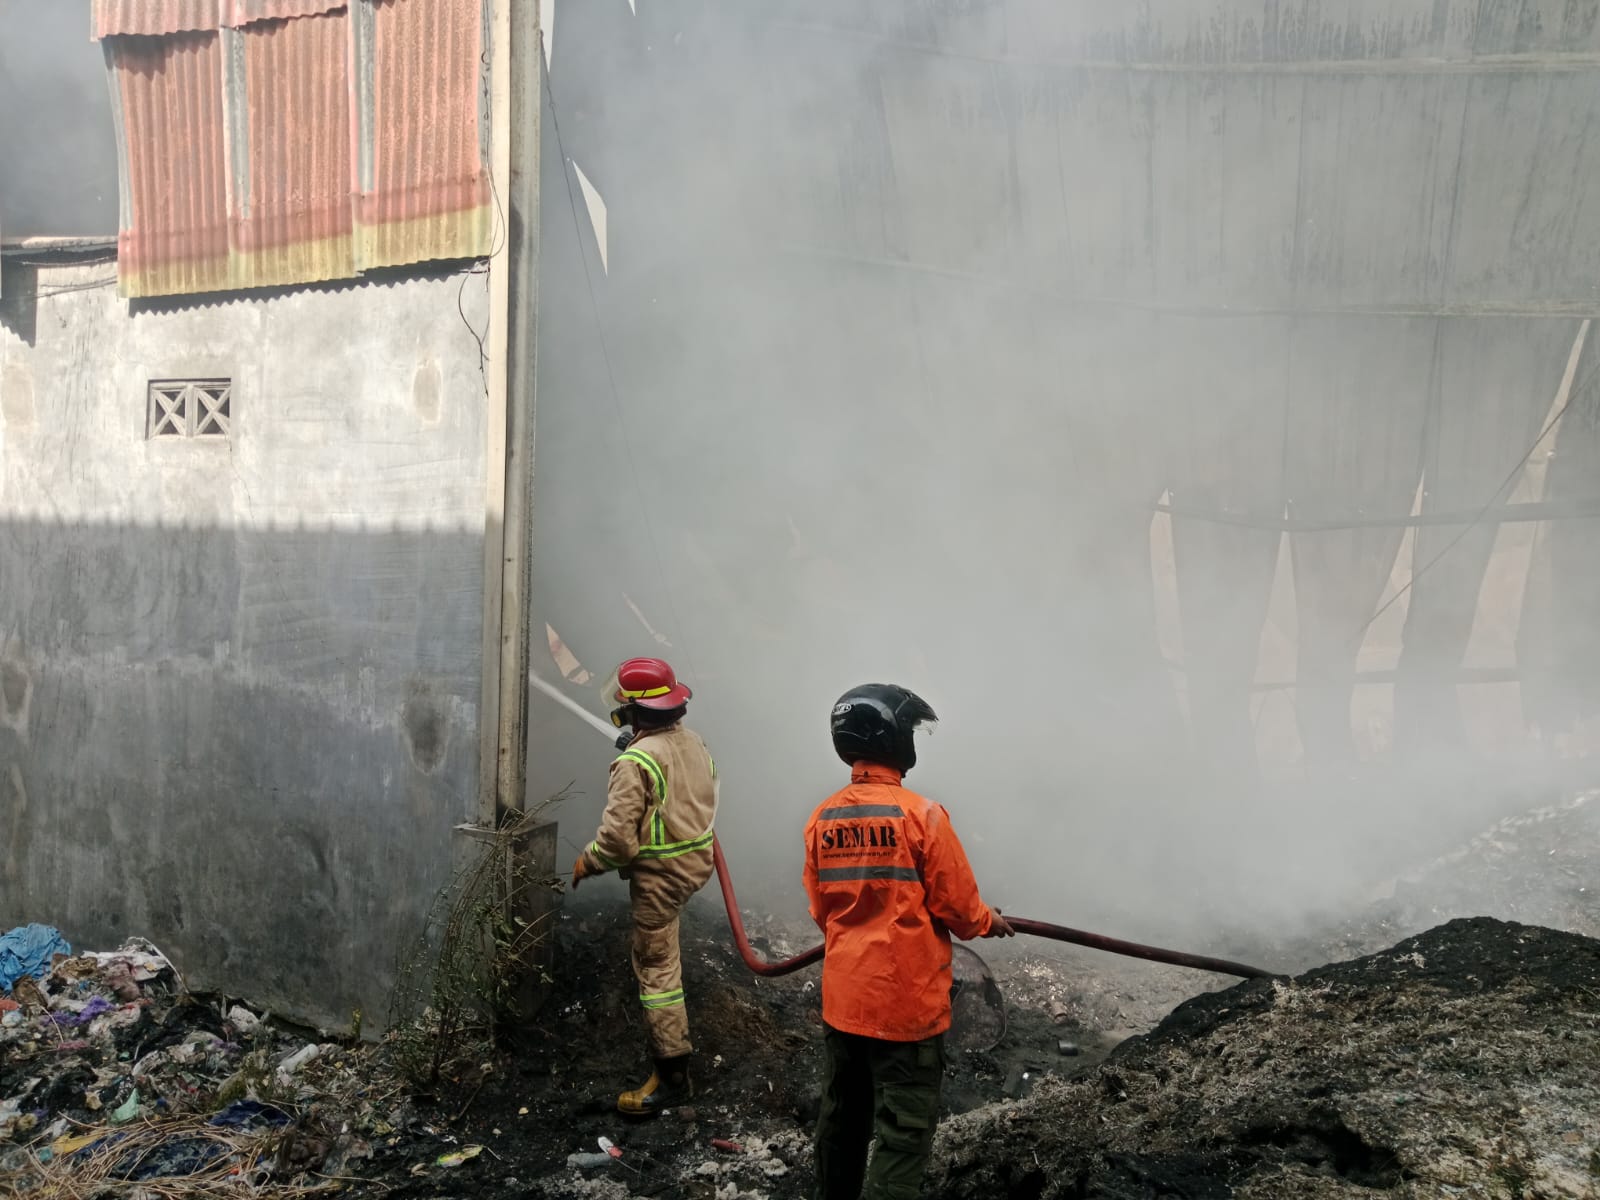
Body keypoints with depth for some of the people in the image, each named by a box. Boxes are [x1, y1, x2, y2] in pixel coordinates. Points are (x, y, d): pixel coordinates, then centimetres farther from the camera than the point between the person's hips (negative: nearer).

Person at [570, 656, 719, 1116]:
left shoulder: (636, 761, -23)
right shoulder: (694, 743, 2)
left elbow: (618, 838, -22)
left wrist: (587, 862, -5)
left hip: (660, 875, -8)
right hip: (697, 858, 8)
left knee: (658, 969, 1)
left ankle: (672, 1074, 7)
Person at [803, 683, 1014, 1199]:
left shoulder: (822, 818, -1)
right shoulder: (920, 814, -17)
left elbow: (821, 911, 8)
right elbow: (957, 907, -11)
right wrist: (988, 922, 11)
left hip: (842, 998, 6)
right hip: (906, 1002, -6)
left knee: (841, 1119, 20)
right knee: (904, 1132, 4)